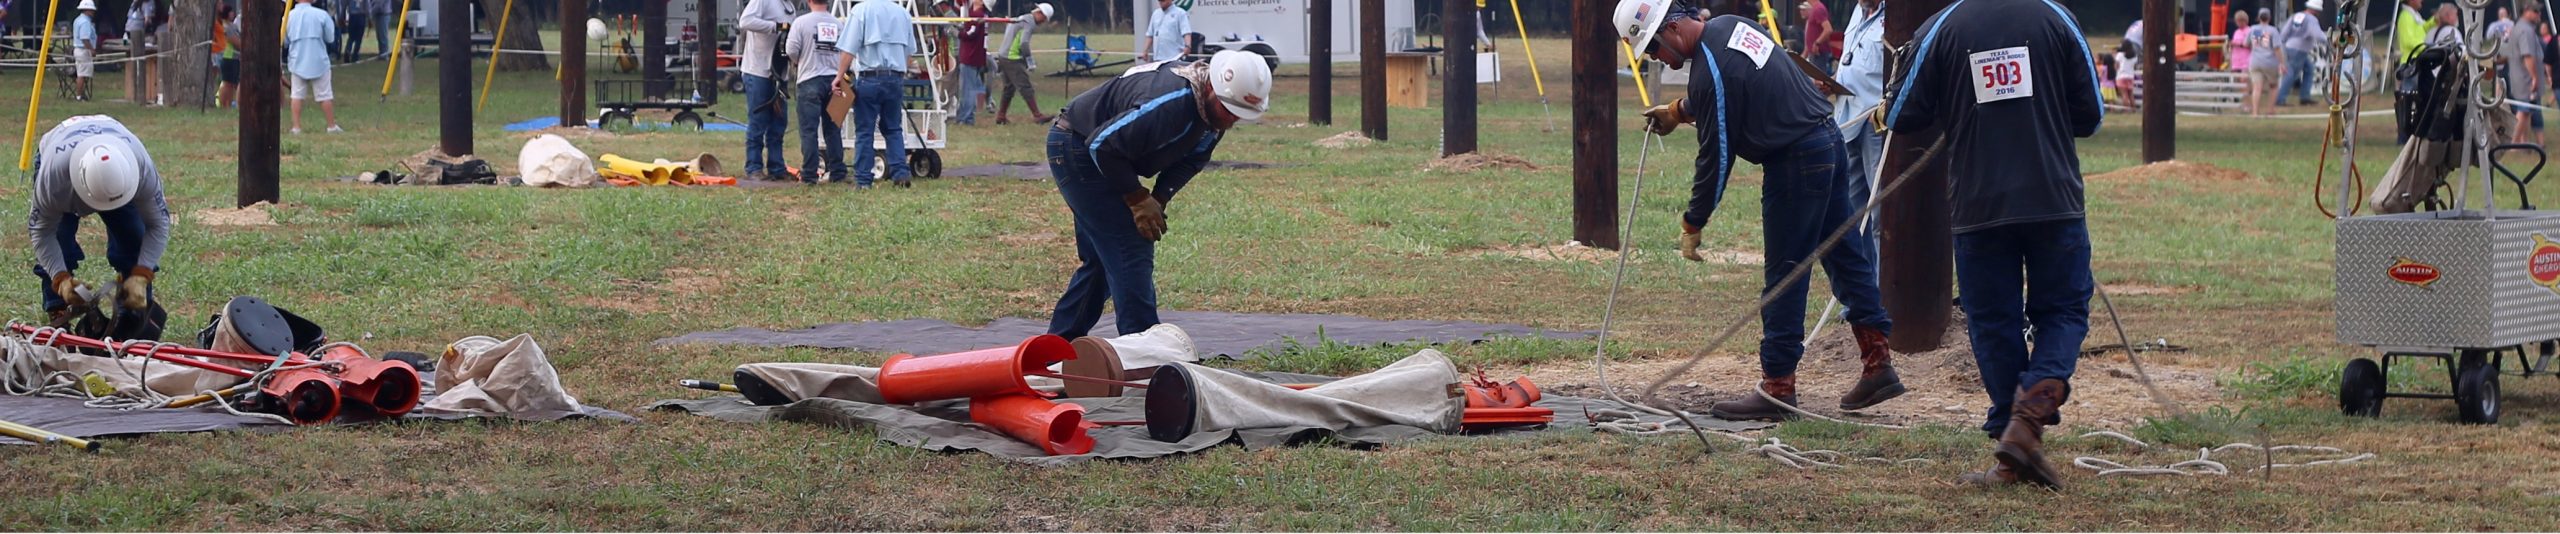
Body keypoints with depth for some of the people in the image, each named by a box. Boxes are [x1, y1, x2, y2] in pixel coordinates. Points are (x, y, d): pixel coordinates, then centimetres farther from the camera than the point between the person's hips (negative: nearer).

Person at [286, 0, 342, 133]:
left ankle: (296, 127, 1)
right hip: (318, 62, -1)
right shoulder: (321, 15, -7)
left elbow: (284, 42, 5)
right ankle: (332, 126, 12)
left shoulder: (288, 17, -2)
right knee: (325, 95, 7)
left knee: (297, 95, 7)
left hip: (297, 62, 1)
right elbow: (330, 37, 0)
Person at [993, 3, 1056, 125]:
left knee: (1009, 88, 17)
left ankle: (1000, 117, 20)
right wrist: (1030, 62, -15)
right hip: (1014, 60, -10)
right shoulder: (1029, 23, -11)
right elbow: (1024, 43, -21)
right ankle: (1037, 116, -12)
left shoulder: (1020, 19, 20)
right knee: (1026, 88, -10)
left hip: (1004, 57, 10)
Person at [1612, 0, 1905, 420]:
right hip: (1829, 141, 10)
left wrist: (1693, 224, -5)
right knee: (1847, 256, 13)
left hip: (1796, 163, -10)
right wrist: (1678, 110, 23)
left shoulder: (1710, 72, -21)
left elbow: (1716, 158, -15)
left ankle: (1777, 388, 1)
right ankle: (1878, 366, 17)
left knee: (1784, 278, -3)